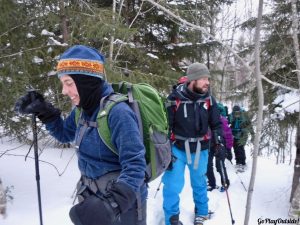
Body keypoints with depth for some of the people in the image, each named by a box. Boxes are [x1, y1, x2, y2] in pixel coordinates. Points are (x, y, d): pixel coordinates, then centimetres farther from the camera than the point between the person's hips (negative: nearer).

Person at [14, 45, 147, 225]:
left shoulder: (118, 112, -26)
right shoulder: (84, 109, -1)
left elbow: (135, 166, -29)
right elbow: (64, 134, 17)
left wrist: (112, 203, -43)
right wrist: (44, 111, 1)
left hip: (123, 204, -7)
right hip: (95, 198, 8)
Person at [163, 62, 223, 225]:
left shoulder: (208, 99, -6)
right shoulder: (175, 98, -16)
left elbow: (216, 124, 5)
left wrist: (219, 143, -5)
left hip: (200, 149, 3)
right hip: (178, 148, -3)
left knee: (199, 183, 19)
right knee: (173, 185, -2)